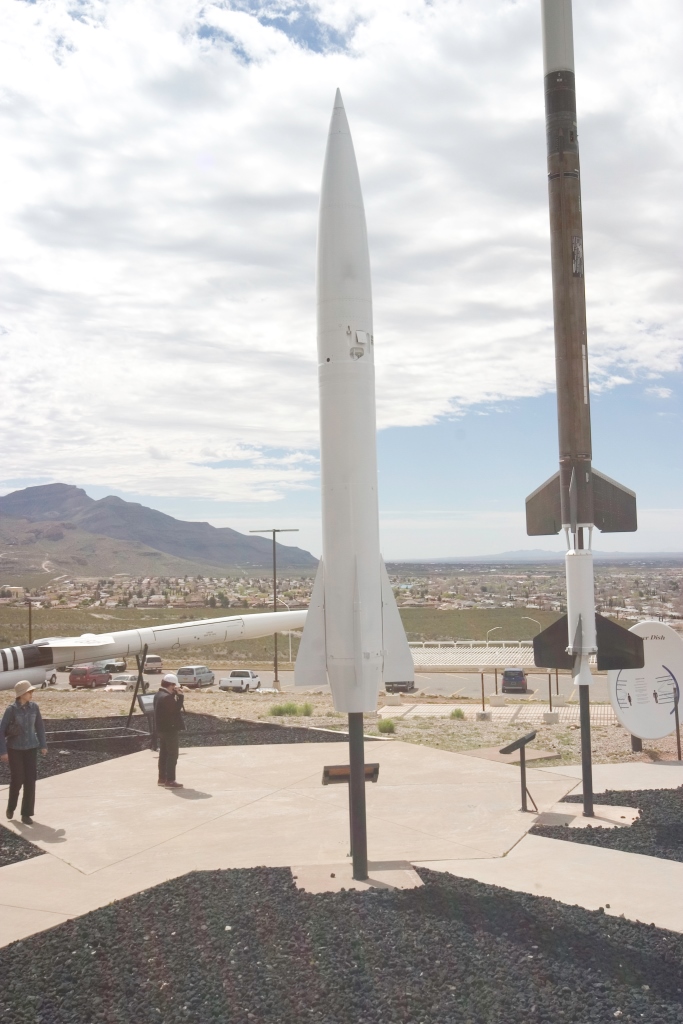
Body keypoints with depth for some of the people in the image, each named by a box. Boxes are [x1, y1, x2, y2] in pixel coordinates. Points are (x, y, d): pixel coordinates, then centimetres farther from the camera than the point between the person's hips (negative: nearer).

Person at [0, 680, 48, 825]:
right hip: (15, 749, -3)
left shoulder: (34, 707, -4)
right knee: (17, 779, 2)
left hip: (31, 748, 3)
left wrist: (43, 744, 9)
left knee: (30, 780, -2)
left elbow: (39, 726, 8)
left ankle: (26, 814, 7)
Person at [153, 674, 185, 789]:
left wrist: (177, 697, 4)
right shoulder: (167, 697, -22)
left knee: (164, 754, 16)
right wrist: (179, 695, -16)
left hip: (162, 729, 10)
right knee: (173, 755, -5)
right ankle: (170, 781, -6)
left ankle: (162, 778, 22)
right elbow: (176, 709, -19)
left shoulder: (158, 695, 10)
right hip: (170, 729, -10)